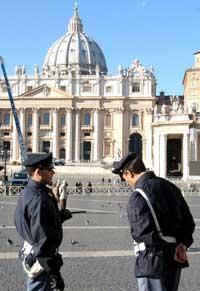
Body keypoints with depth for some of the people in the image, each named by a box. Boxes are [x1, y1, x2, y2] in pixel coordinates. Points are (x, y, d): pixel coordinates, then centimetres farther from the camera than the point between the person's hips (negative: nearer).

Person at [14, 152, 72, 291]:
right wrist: (54, 272, -23)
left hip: (30, 254, 10)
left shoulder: (27, 192, 6)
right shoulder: (39, 200, -26)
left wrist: (59, 216, 12)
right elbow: (42, 240, -27)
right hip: (41, 259, -10)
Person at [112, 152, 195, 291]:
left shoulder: (138, 196, -16)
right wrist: (183, 244, 1)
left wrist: (170, 253, -13)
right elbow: (188, 221, 13)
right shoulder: (170, 186, 9)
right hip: (175, 263, 8)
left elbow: (143, 233, -22)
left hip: (152, 263, -8)